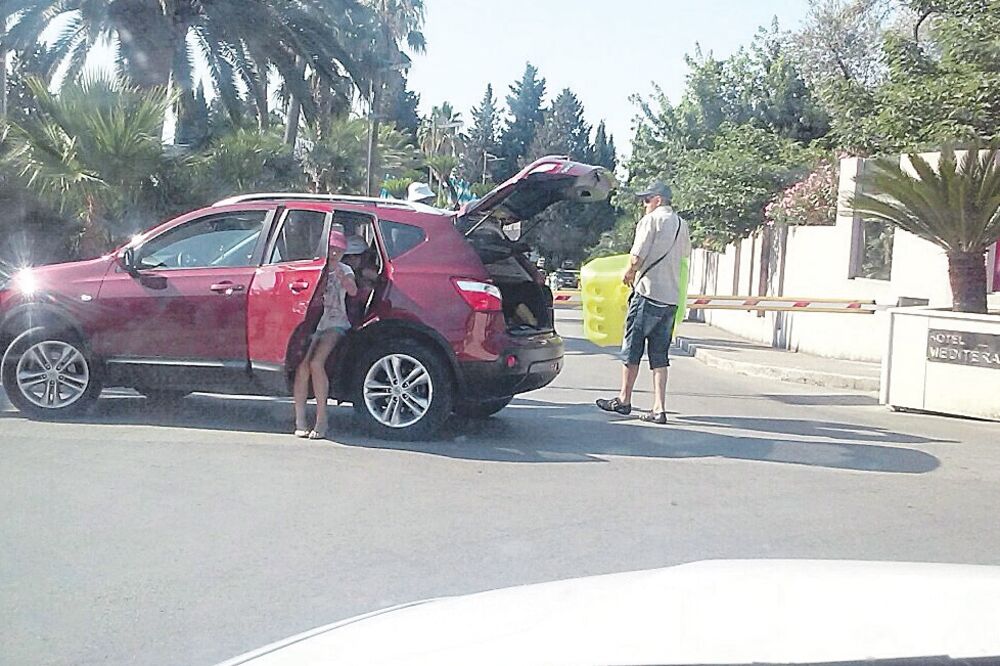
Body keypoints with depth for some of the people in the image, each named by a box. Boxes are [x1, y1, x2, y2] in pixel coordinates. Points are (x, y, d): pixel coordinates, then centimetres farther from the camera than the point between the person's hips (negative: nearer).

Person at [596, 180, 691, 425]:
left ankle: (624, 400, 16)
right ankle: (659, 408, 3)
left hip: (647, 294, -7)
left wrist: (629, 273, 4)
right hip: (671, 298, 7)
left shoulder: (651, 219, -8)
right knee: (660, 355, 8)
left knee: (632, 349, 6)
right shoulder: (682, 225, 14)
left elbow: (637, 256, -14)